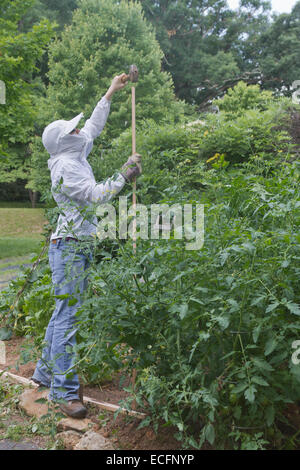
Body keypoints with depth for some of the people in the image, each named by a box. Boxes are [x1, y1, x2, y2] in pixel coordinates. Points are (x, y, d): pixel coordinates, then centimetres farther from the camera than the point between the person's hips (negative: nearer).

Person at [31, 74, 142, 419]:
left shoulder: (75, 157, 14)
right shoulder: (65, 166, -14)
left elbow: (94, 126, 26)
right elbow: (98, 195, -18)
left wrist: (110, 93, 28)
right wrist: (125, 174, -9)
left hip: (76, 246, 10)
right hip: (69, 247, -10)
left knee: (63, 311, 15)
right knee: (67, 315, -8)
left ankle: (45, 372, 27)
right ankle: (63, 390, -2)